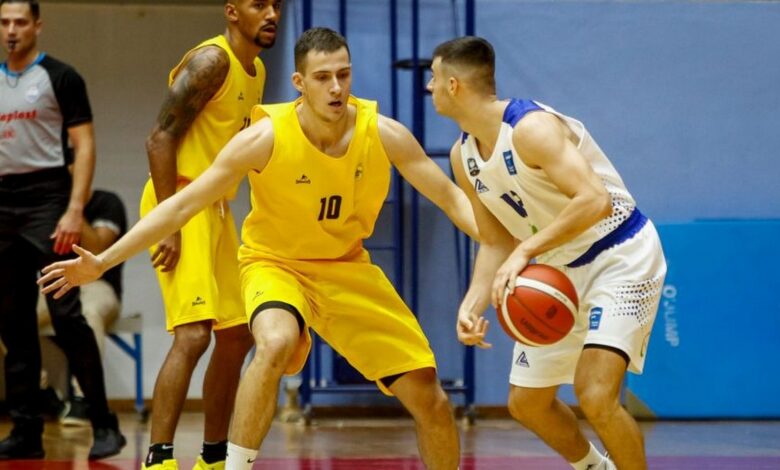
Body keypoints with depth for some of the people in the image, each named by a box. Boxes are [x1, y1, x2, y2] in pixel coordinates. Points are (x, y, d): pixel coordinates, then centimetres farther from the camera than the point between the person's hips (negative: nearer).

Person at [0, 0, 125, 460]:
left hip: (46, 200, -6)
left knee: (66, 314, -12)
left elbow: (84, 145, -7)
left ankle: (104, 425, -8)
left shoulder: (60, 77, -2)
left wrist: (75, 210, -17)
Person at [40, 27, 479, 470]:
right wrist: (103, 262, -23)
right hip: (276, 263, -3)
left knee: (429, 396, -1)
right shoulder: (266, 137, -23)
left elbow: (450, 196, -8)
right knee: (276, 343, -38)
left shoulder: (383, 133, -17)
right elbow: (182, 204, -19)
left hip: (347, 267, 3)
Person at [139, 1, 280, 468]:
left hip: (217, 207, 10)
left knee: (237, 335, 13)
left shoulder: (256, 70, 14)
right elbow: (160, 139, -19)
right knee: (193, 333, -20)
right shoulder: (211, 61, -14)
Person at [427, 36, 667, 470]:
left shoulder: (532, 127, -25)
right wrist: (472, 304, -10)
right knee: (527, 403, 13)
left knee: (595, 395, -25)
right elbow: (496, 243, 7)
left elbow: (595, 200, -37)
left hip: (621, 257, -9)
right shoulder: (464, 156, 1)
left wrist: (526, 251, -40)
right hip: (561, 271, 9)